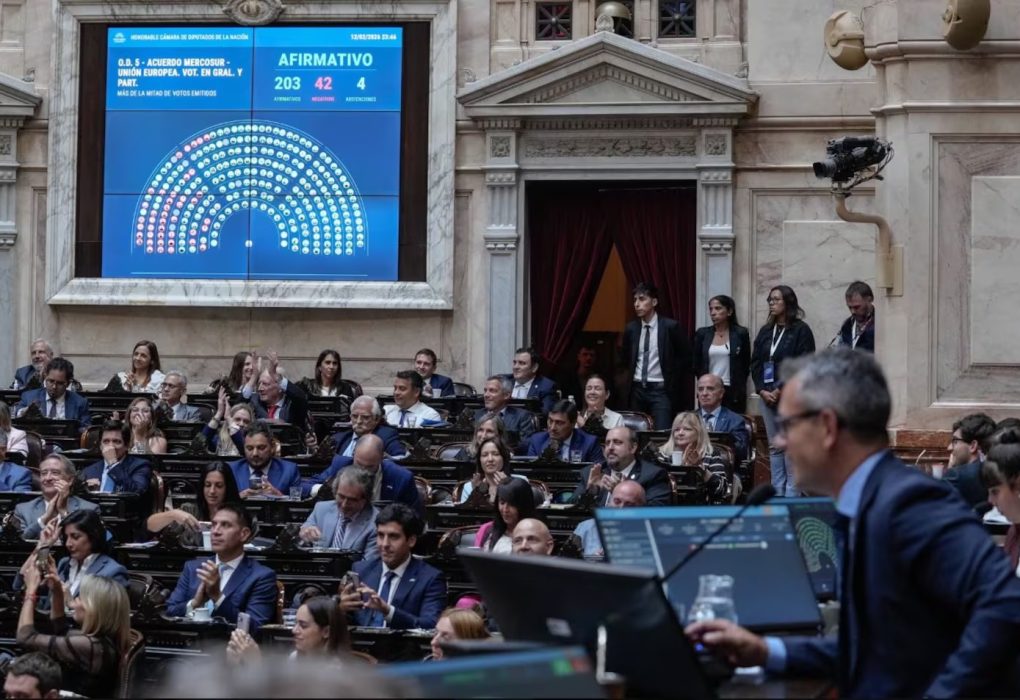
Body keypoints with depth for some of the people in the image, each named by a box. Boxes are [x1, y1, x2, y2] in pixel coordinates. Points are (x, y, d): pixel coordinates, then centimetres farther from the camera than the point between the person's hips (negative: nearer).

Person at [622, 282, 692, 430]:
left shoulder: (670, 326, -7)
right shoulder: (631, 328, 6)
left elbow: (686, 356, 0)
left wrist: (672, 379, -1)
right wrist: (631, 375, 13)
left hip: (661, 390, -5)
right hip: (637, 389, 5)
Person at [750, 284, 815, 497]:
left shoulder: (801, 330, -4)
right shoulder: (765, 332, 15)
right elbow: (755, 363, 14)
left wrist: (781, 390, -14)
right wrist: (762, 390, -1)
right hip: (768, 396, 6)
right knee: (774, 447, 9)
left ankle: (792, 493, -5)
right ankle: (777, 493, 12)